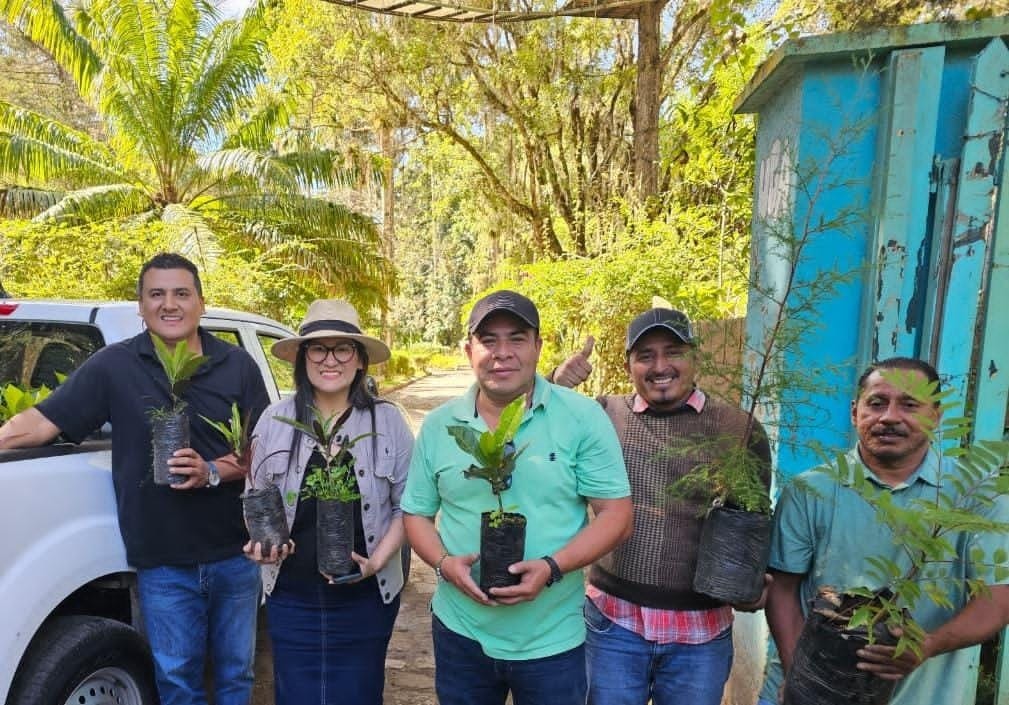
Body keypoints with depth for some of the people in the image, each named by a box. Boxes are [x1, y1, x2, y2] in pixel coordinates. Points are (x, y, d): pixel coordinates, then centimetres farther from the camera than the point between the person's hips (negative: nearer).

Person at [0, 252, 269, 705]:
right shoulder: (114, 366, -2)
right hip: (163, 565, -1)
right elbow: (39, 422, -4)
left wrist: (211, 472, -17)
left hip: (236, 556, 1)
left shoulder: (237, 366, 0)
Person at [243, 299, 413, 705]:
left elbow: (407, 504, -1)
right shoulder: (275, 420, -1)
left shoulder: (388, 421, -5)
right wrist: (260, 542, -10)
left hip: (366, 596, -1)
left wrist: (378, 561, -13)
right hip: (290, 595, 1)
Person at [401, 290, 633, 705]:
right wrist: (445, 563, -13)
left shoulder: (583, 418, -10)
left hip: (552, 640, -2)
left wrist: (552, 568, -22)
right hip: (460, 633, 3)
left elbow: (615, 515, -9)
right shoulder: (438, 426, -1)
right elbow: (417, 513, 6)